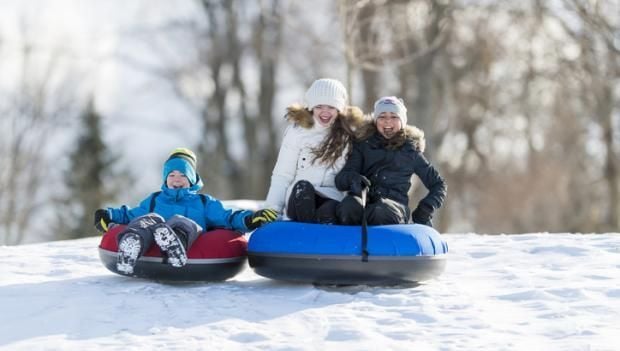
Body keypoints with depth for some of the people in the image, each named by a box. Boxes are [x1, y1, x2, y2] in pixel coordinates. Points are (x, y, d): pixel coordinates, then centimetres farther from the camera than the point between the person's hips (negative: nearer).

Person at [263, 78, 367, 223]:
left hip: (333, 200, 1)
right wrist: (272, 209, -6)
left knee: (329, 210, -33)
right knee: (303, 187, -34)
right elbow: (282, 175, 5)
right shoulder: (298, 130, 8)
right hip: (299, 199, -1)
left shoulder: (350, 133, 11)